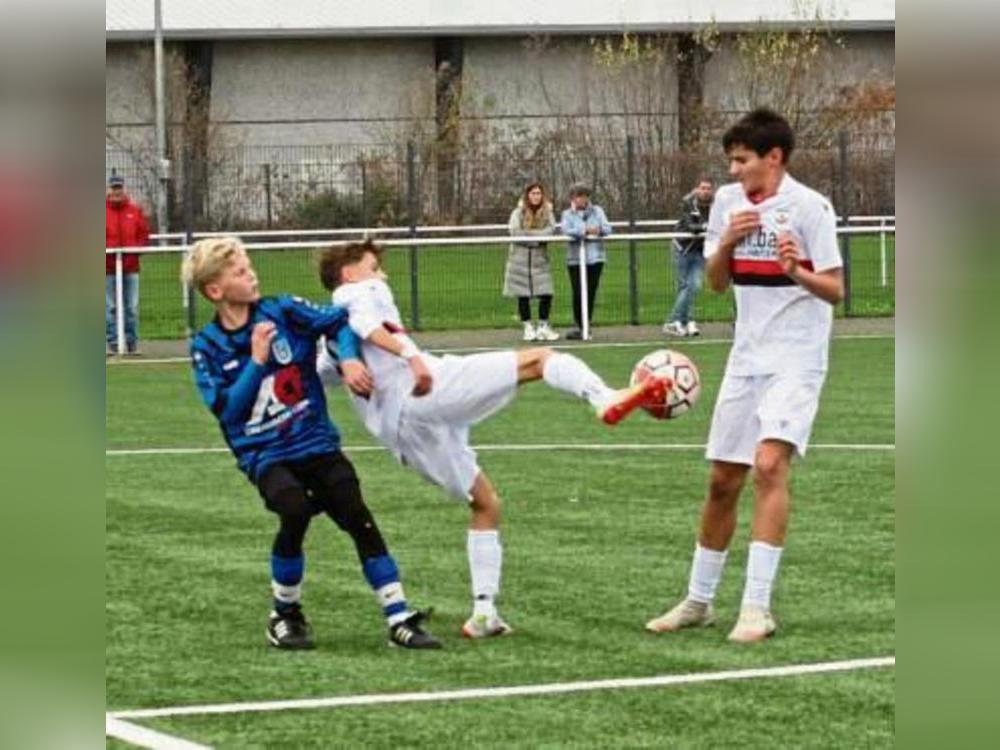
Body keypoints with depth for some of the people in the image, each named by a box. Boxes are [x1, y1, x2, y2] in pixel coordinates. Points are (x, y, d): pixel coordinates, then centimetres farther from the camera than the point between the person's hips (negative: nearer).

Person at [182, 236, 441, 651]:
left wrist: (349, 359, -14)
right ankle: (285, 615, -6)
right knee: (295, 510, -29)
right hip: (264, 455, -2)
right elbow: (226, 409, -12)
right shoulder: (206, 346, -3)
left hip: (315, 442, 2)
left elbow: (340, 320, 3)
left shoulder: (283, 312, -1)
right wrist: (256, 361, -18)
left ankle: (400, 620, -8)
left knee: (358, 517, -11)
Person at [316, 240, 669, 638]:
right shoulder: (361, 291, 9)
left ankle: (484, 611, 11)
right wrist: (410, 355, -26)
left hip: (401, 433, 8)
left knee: (485, 503, 20)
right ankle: (607, 400, -41)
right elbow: (365, 323, -13)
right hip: (424, 394, -8)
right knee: (539, 358, -12)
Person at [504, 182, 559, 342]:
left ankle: (543, 327, 8)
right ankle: (528, 327, 12)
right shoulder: (518, 213, 0)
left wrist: (528, 234, -17)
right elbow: (515, 233, -11)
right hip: (520, 258, -1)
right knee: (523, 295, 2)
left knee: (546, 293, -5)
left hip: (540, 258, 1)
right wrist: (538, 236, -12)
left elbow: (550, 230, -9)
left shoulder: (547, 213, 5)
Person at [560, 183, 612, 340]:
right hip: (575, 258, -2)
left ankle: (586, 325, 12)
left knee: (591, 293, 3)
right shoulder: (567, 214, 5)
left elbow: (607, 229, 2)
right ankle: (579, 326, -1)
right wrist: (586, 230, -22)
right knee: (578, 294, -9)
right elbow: (566, 230, -13)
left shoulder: (597, 211, 11)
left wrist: (598, 230, -20)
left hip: (595, 257, 2)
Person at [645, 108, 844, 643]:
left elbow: (835, 291, -11)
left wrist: (798, 272, -31)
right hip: (746, 355, 6)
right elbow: (716, 283, 9)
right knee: (722, 481, 9)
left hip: (796, 358, -6)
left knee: (769, 464, -23)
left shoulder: (809, 207, -11)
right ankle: (698, 601, 23)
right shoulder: (728, 202, 6)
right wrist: (727, 244, -11)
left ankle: (756, 608, -23)